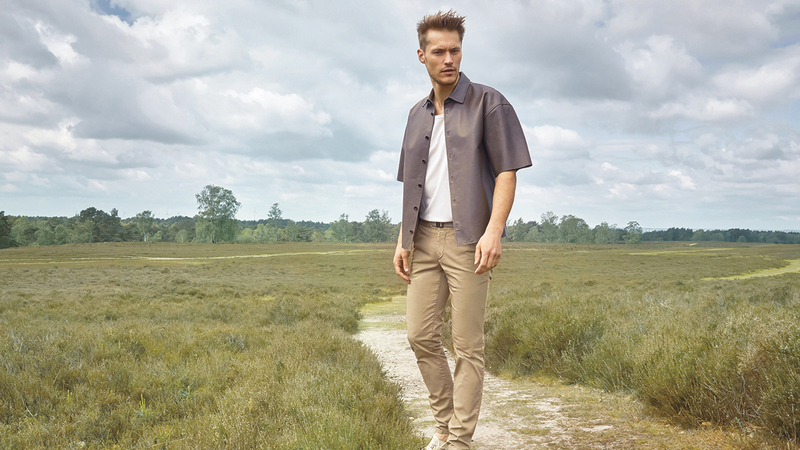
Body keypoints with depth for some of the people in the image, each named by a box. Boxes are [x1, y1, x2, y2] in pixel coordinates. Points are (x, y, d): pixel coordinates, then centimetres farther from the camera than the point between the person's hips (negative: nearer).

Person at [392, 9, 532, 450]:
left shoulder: (489, 103, -1)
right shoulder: (417, 114, 16)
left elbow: (507, 170, -7)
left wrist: (494, 231, -19)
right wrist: (402, 239, 11)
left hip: (467, 237, -6)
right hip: (424, 238, 6)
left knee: (467, 345, -2)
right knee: (421, 335, 6)